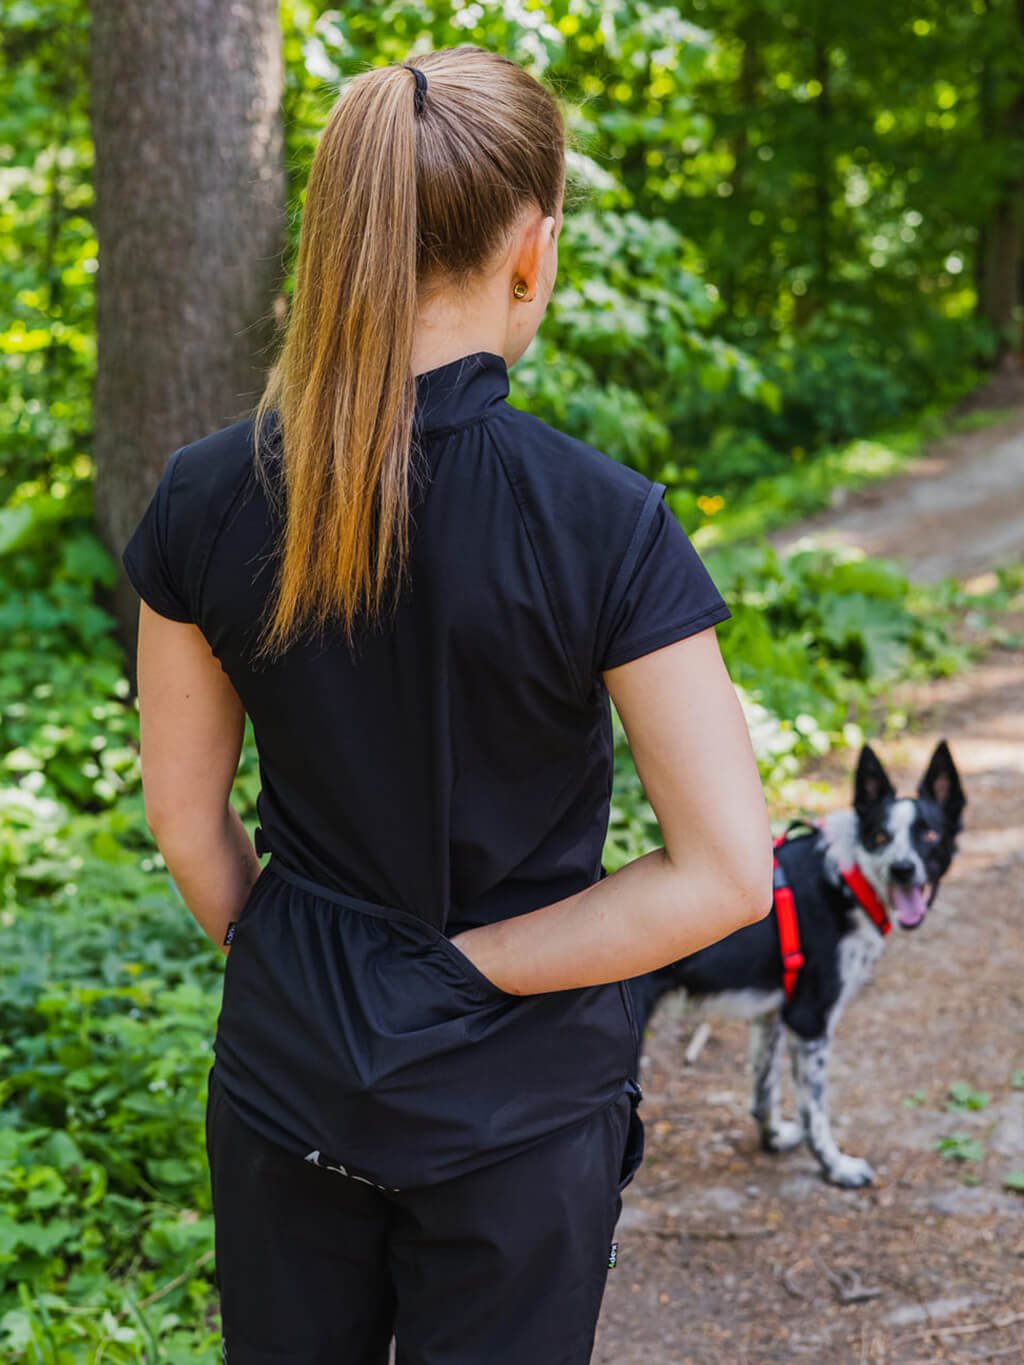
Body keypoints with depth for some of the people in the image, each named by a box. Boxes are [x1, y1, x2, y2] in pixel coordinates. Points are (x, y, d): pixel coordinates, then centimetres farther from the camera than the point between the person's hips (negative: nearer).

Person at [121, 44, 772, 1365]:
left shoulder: (206, 496, -10)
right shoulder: (603, 522, -20)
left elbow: (185, 812, 1)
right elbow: (724, 868, -18)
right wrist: (473, 962, -11)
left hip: (285, 1066, 3)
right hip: (519, 1099, -3)